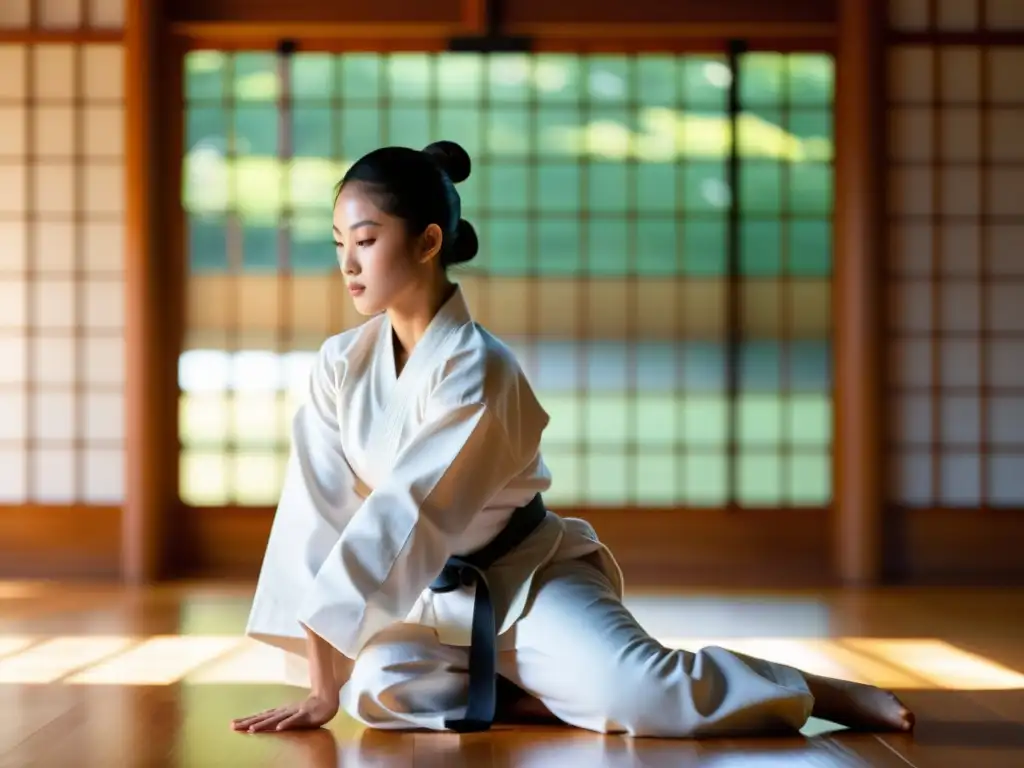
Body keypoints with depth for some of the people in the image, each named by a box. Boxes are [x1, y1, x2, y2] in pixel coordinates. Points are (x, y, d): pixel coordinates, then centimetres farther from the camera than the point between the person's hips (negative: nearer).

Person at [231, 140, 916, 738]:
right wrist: (323, 669, -16)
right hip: (426, 596, 5)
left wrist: (331, 681, -29)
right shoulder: (341, 364, -5)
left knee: (641, 693, -30)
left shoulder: (477, 371, -25)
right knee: (379, 688, -29)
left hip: (528, 583, -5)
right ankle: (532, 696, -4)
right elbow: (318, 510, -9)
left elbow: (403, 522, -28)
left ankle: (824, 694, -6)